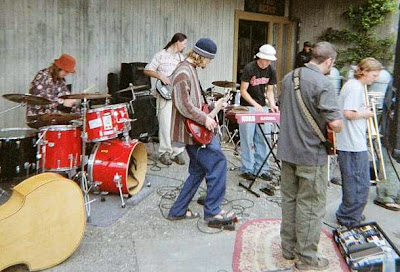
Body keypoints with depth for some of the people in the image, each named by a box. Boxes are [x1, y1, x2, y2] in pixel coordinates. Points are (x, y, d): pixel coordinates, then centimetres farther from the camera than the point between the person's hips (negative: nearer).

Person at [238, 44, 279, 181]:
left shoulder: (271, 71, 4)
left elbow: (269, 90, 10)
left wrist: (272, 104, -9)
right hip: (247, 107, -5)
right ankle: (247, 169, 8)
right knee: (247, 140, -3)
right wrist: (255, 104, -24)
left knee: (263, 140, 4)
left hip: (262, 107, 5)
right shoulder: (249, 68, -12)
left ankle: (261, 169, 13)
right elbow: (243, 90, -13)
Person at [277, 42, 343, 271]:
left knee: (290, 200, 17)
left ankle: (289, 248, 30)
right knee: (311, 206, 5)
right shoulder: (323, 84, -18)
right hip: (312, 155, -7)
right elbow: (335, 123, -23)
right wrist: (338, 128, -1)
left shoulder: (289, 77, 7)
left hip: (288, 150, 7)